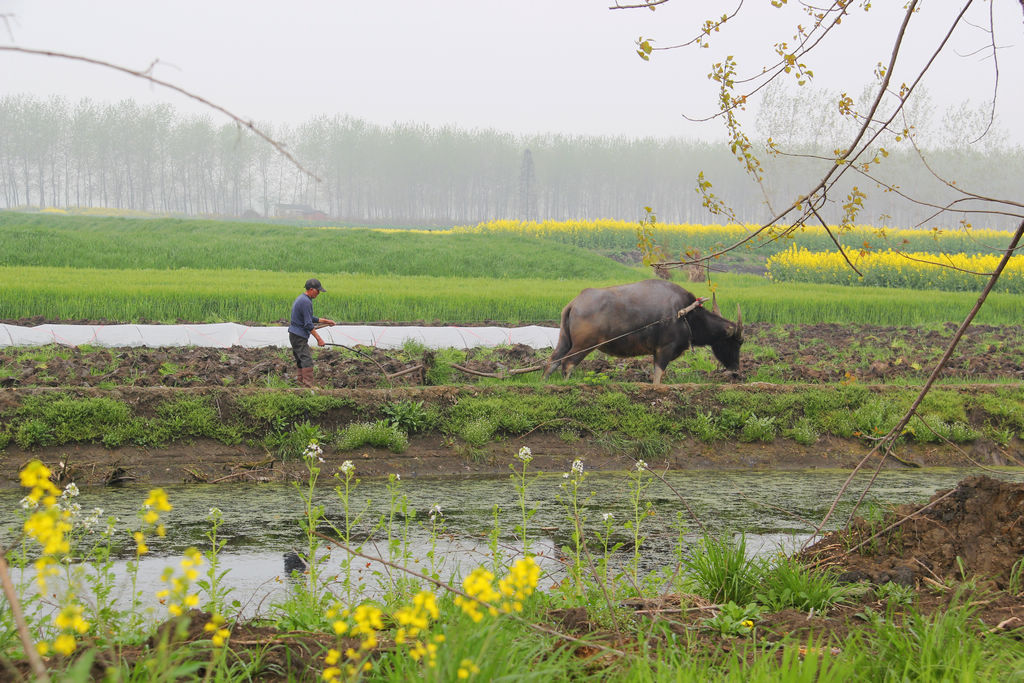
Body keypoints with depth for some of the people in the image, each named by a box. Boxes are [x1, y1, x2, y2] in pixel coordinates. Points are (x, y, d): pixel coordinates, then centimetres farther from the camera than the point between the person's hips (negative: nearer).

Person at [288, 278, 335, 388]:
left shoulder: (301, 298, 14)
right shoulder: (306, 302, -20)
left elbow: (309, 318, 24)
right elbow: (308, 324, -22)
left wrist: (324, 321, 21)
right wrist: (318, 338, -18)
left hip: (294, 334, 11)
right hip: (299, 336, -11)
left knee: (301, 358, 16)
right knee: (307, 359, -13)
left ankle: (302, 380, 21)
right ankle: (309, 384, -18)